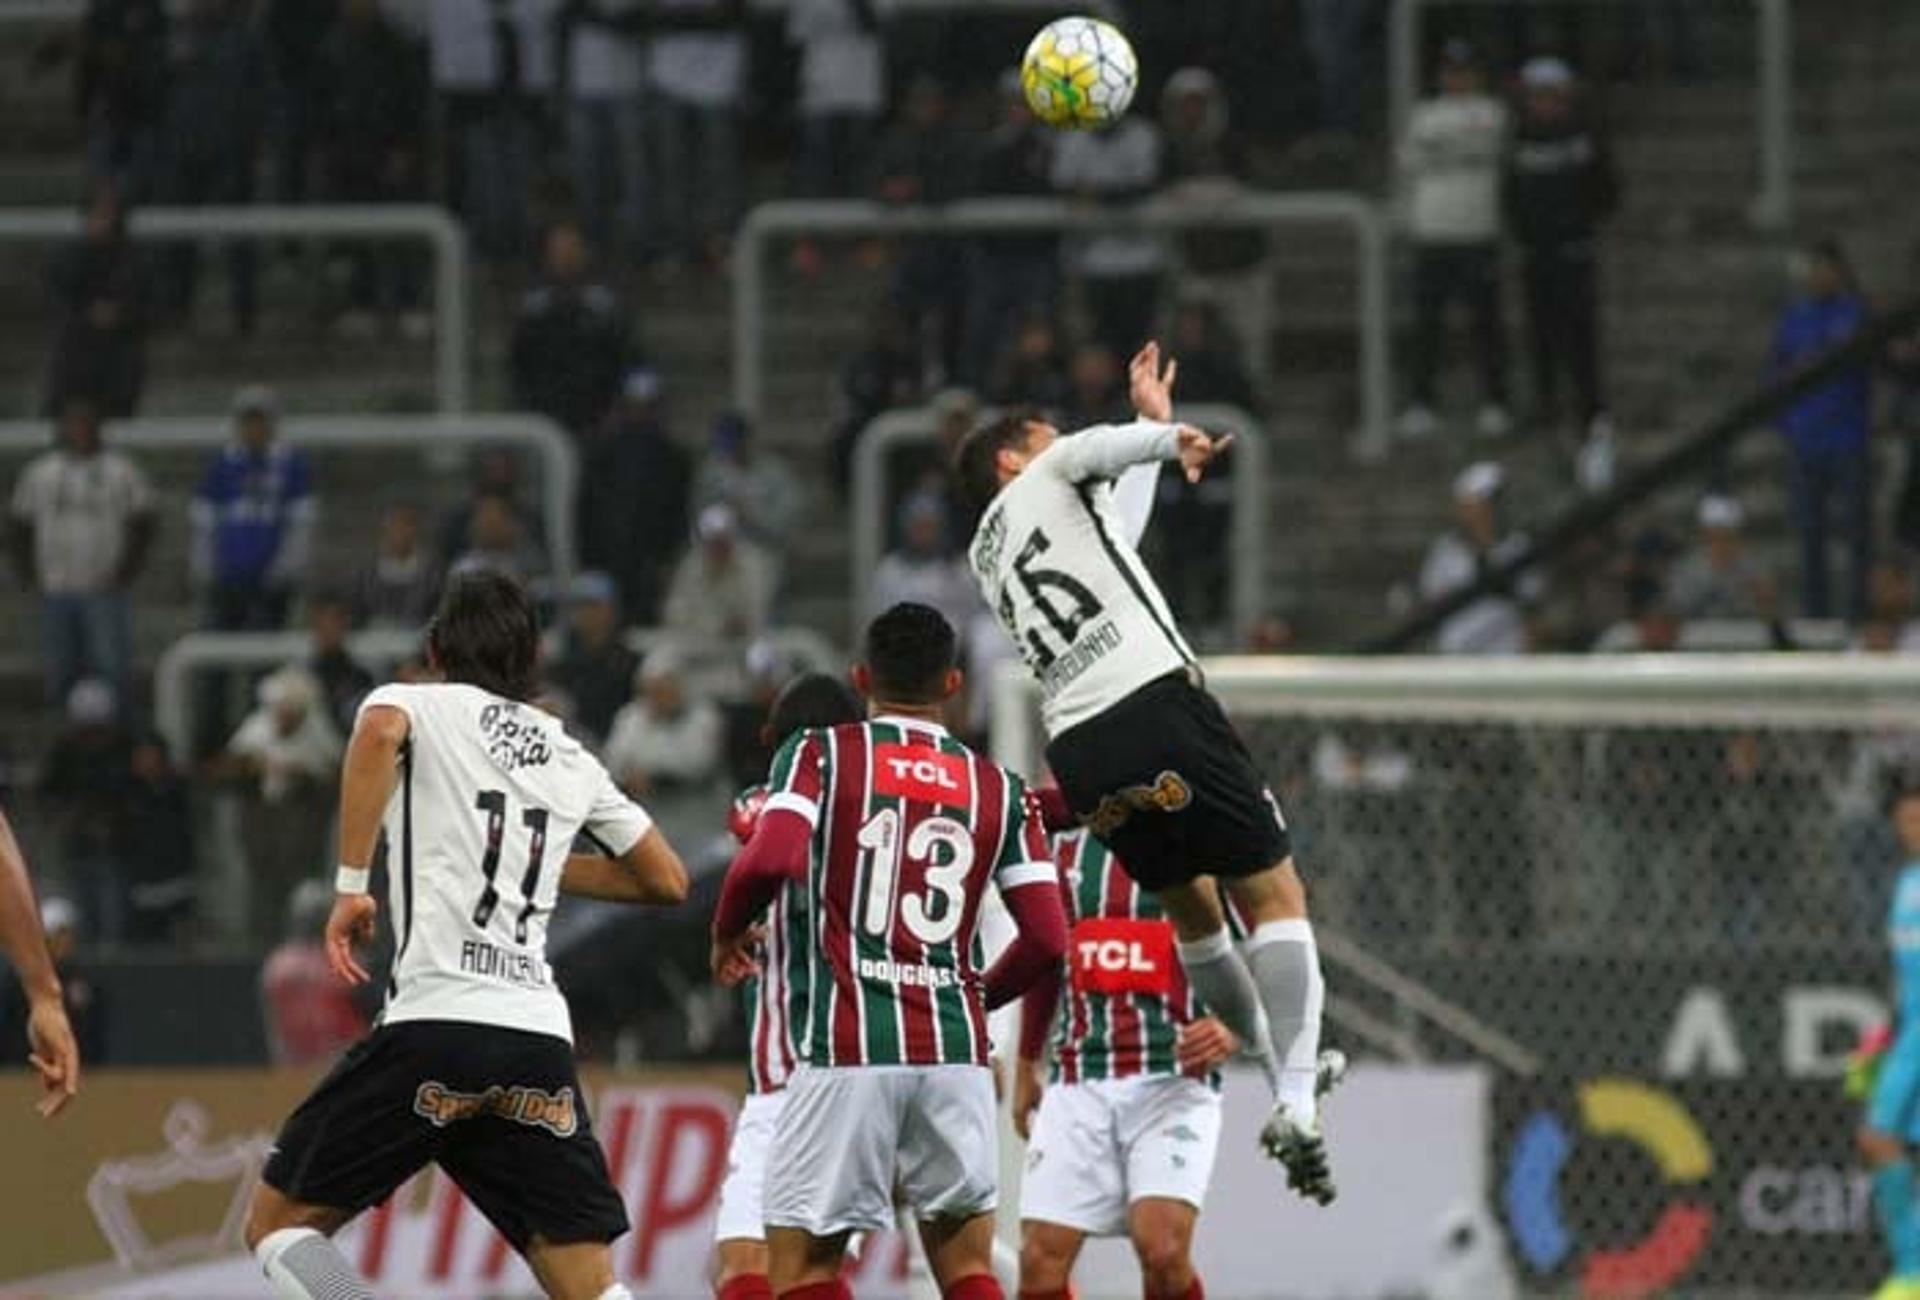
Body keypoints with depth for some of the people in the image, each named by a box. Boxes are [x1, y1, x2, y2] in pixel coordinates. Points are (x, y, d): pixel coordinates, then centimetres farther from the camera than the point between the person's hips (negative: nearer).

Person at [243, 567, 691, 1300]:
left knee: (279, 1223, 6)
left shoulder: (422, 707, 10)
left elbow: (379, 729, -16)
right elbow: (667, 879, 29)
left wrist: (350, 884, -11)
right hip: (539, 1039, 5)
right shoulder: (569, 761, 23)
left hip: (437, 1022, -4)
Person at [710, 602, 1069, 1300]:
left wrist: (727, 931, 6)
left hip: (847, 1051, -3)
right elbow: (1048, 939, 7)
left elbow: (770, 860, -15)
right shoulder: (998, 788, 12)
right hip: (957, 1051, 3)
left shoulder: (820, 755, 3)